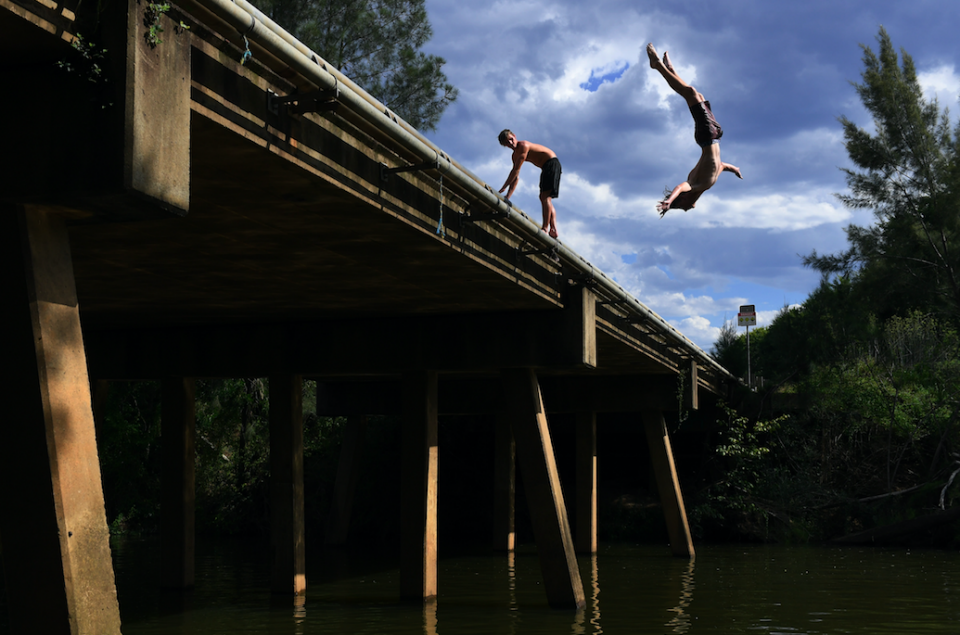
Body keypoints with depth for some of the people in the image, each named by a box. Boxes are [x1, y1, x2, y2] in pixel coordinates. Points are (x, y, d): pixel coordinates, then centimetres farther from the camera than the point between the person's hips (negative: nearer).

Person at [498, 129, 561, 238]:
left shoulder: (523, 146, -17)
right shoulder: (515, 155, 12)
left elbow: (516, 170, -21)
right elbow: (516, 177, 13)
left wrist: (503, 188, -20)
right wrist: (508, 196, 4)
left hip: (552, 163, -10)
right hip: (546, 168, 10)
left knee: (545, 196, -18)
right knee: (544, 198, 6)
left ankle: (545, 228, -25)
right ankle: (554, 230, -3)